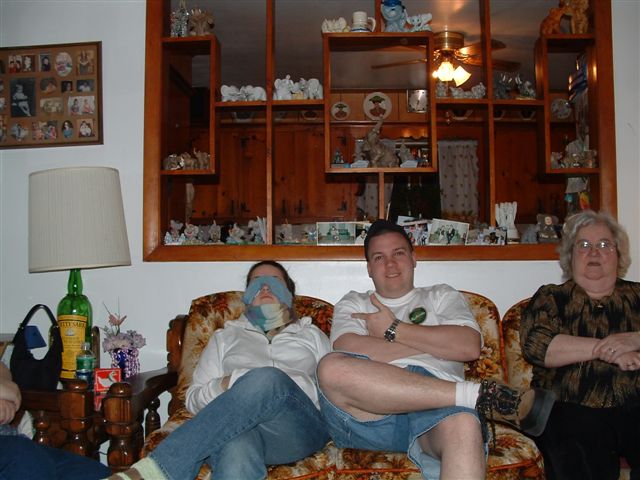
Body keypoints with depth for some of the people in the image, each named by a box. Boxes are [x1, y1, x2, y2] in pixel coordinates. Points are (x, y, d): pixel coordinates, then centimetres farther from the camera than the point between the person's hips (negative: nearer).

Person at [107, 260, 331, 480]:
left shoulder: (312, 335, 32)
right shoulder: (225, 336, 31)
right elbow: (193, 398, 20)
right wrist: (224, 386, -4)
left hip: (297, 428, 1)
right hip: (233, 422, 0)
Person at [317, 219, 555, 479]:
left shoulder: (442, 296, 28)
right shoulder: (353, 303, 27)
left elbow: (469, 346, 6)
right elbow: (349, 351, 2)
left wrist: (393, 329, 6)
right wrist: (437, 342, 4)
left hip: (435, 402, -1)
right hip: (372, 404, 2)